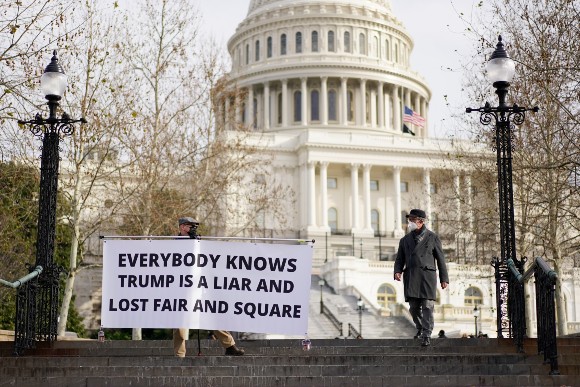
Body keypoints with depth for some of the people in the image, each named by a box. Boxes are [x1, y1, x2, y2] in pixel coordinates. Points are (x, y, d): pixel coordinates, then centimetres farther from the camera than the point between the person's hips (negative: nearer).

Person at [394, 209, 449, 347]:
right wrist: (397, 272, -6)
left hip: (427, 276, -3)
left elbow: (440, 259, 7)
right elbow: (399, 259, 14)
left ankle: (426, 336, -9)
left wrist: (444, 279, 4)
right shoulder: (405, 240, 15)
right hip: (411, 278, 3)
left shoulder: (433, 238, 6)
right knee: (414, 307, 6)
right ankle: (420, 328, 30)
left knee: (427, 306, -10)